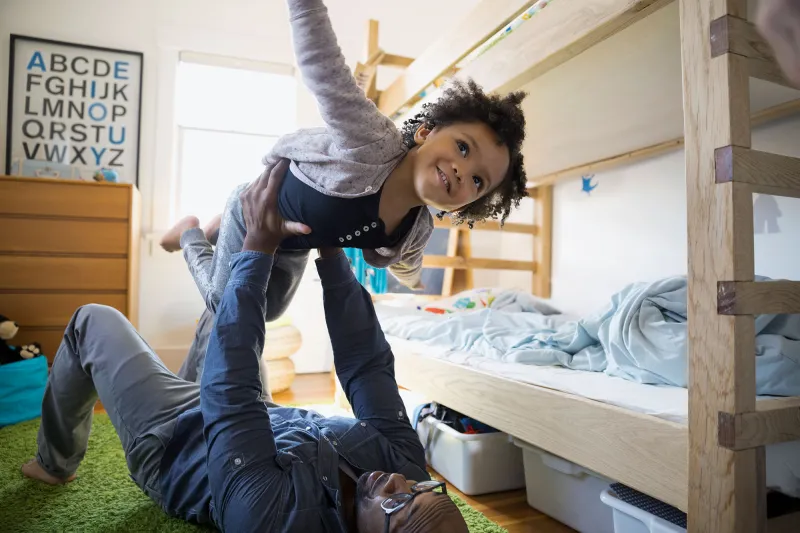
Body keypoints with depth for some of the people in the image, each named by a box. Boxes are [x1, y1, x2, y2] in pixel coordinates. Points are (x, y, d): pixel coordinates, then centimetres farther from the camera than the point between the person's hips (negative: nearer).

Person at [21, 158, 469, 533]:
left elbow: (229, 391, -41)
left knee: (95, 321, 5)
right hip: (253, 419, 5)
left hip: (173, 438, -5)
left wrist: (259, 246, -41)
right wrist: (332, 250, -32)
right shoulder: (409, 466, -29)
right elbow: (369, 363, -26)